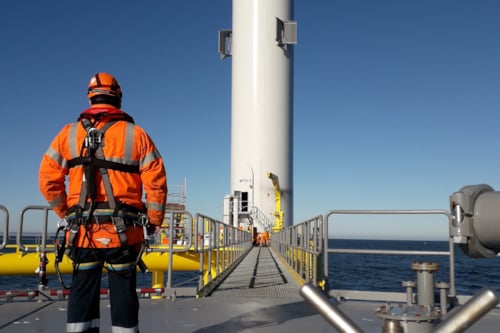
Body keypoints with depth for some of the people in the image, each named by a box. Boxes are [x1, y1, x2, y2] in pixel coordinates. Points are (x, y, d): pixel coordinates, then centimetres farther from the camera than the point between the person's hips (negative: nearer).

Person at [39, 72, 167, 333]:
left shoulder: (68, 133, 6)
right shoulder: (136, 134, 1)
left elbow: (48, 179, 4)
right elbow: (156, 183, -3)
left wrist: (65, 213, 15)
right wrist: (154, 221, 8)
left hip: (82, 230, 2)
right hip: (123, 231, -1)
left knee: (82, 291, 11)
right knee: (123, 291, 8)